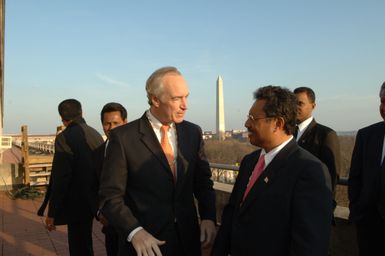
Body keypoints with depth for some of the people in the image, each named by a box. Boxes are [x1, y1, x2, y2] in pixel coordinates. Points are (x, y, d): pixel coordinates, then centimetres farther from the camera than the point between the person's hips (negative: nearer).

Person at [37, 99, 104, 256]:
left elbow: (60, 179, -20)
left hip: (77, 204, -7)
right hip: (92, 201, 7)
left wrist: (52, 213, -11)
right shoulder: (96, 134, 3)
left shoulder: (64, 138, -18)